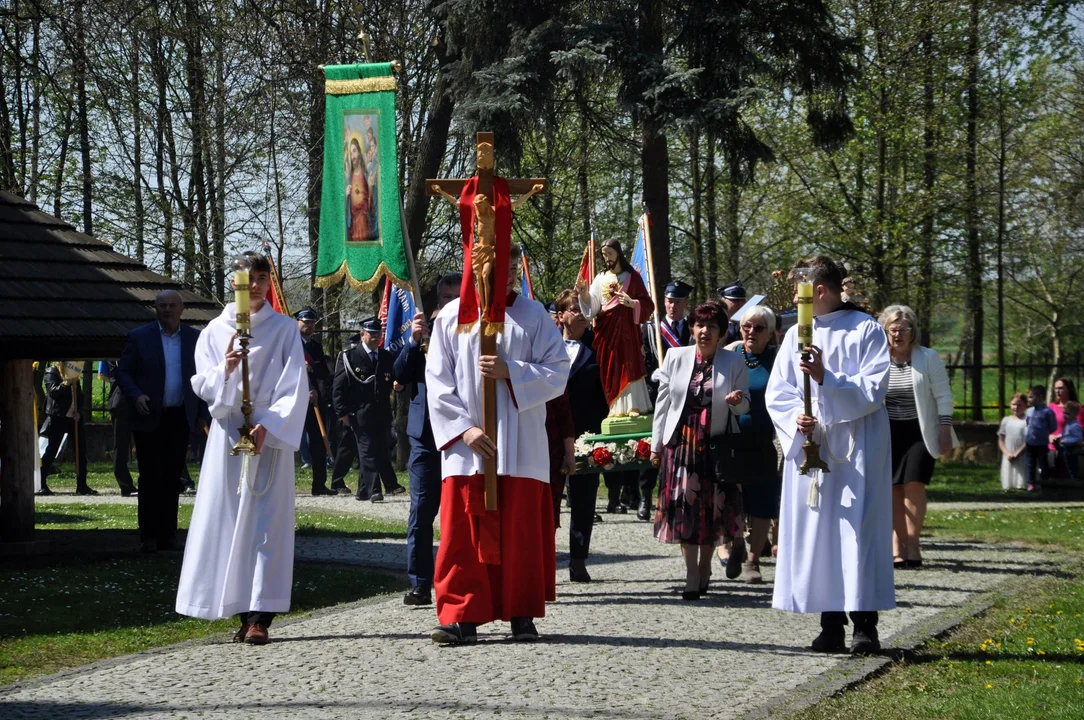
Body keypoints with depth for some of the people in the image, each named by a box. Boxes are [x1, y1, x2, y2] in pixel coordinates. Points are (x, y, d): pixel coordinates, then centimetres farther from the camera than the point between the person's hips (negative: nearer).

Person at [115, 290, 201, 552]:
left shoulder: (195, 338, 5)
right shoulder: (139, 337, 0)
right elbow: (123, 372, 2)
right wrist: (136, 396, -15)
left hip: (180, 419, 2)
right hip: (149, 418, -2)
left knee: (172, 478, 7)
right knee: (151, 478, -1)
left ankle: (168, 534, 13)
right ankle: (149, 536, 5)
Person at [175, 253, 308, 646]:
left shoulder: (284, 329, 5)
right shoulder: (216, 330, 9)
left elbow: (295, 387, -2)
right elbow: (202, 385, 5)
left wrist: (268, 426, -15)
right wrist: (225, 369, -16)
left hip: (270, 436, -2)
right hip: (227, 433, 2)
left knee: (265, 522, -8)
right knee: (228, 519, 0)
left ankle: (260, 616, -11)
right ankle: (244, 612, 6)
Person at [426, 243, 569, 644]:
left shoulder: (533, 315, 7)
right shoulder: (451, 317, 7)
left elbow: (558, 373, 1)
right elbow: (438, 382, 3)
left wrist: (511, 372, -14)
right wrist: (464, 428, -9)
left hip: (520, 447, 0)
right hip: (466, 445, 0)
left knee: (520, 532, 2)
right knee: (462, 532, -3)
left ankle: (522, 615, 10)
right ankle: (462, 616, 0)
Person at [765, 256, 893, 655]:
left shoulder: (866, 330, -1)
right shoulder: (796, 335, 11)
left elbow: (873, 389, -9)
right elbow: (776, 392, 9)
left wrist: (827, 378, -20)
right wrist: (795, 417, -11)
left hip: (857, 448, -4)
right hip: (809, 446, 4)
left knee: (857, 528, -7)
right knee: (816, 530, 2)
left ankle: (864, 625, -3)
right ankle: (831, 626, 8)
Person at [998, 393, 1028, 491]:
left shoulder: (1026, 421, -4)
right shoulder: (1006, 420, 10)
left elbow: (1028, 441, -9)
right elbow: (1000, 440, 10)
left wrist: (1017, 454, -13)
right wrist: (1007, 453, -5)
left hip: (1022, 457, -4)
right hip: (1008, 458, 4)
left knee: (1021, 485, -7)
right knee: (1007, 486, 6)